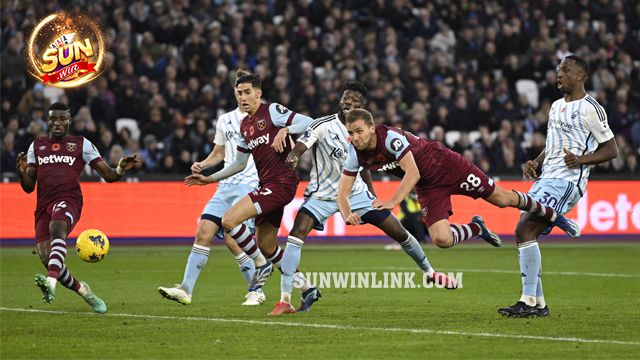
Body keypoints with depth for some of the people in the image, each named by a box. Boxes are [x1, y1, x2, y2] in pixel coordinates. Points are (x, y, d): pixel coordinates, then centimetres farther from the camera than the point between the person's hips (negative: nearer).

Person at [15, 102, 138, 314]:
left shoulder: (81, 144, 11)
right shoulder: (36, 146, 20)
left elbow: (108, 175, 8)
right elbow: (29, 187, 17)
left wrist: (121, 169, -14)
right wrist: (21, 173, -5)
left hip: (68, 200, -4)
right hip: (44, 205, 4)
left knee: (56, 227, -38)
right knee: (47, 260, -9)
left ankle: (51, 281, -59)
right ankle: (83, 291, 17)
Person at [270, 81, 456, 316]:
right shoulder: (323, 126, -15)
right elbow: (300, 146, -28)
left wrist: (373, 197, 21)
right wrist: (293, 157, -52)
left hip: (356, 193, 4)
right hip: (323, 195, -4)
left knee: (399, 232, 4)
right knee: (297, 233, -26)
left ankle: (429, 272, 32)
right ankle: (285, 300, -24)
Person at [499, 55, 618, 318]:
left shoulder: (590, 108, -7)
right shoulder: (557, 106, 19)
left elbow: (611, 149, -6)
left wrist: (581, 160, -20)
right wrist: (535, 164, 10)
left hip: (567, 180, -9)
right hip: (546, 178, 9)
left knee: (525, 231, -19)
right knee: (524, 234, 3)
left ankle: (529, 302, -18)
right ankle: (538, 304, 9)